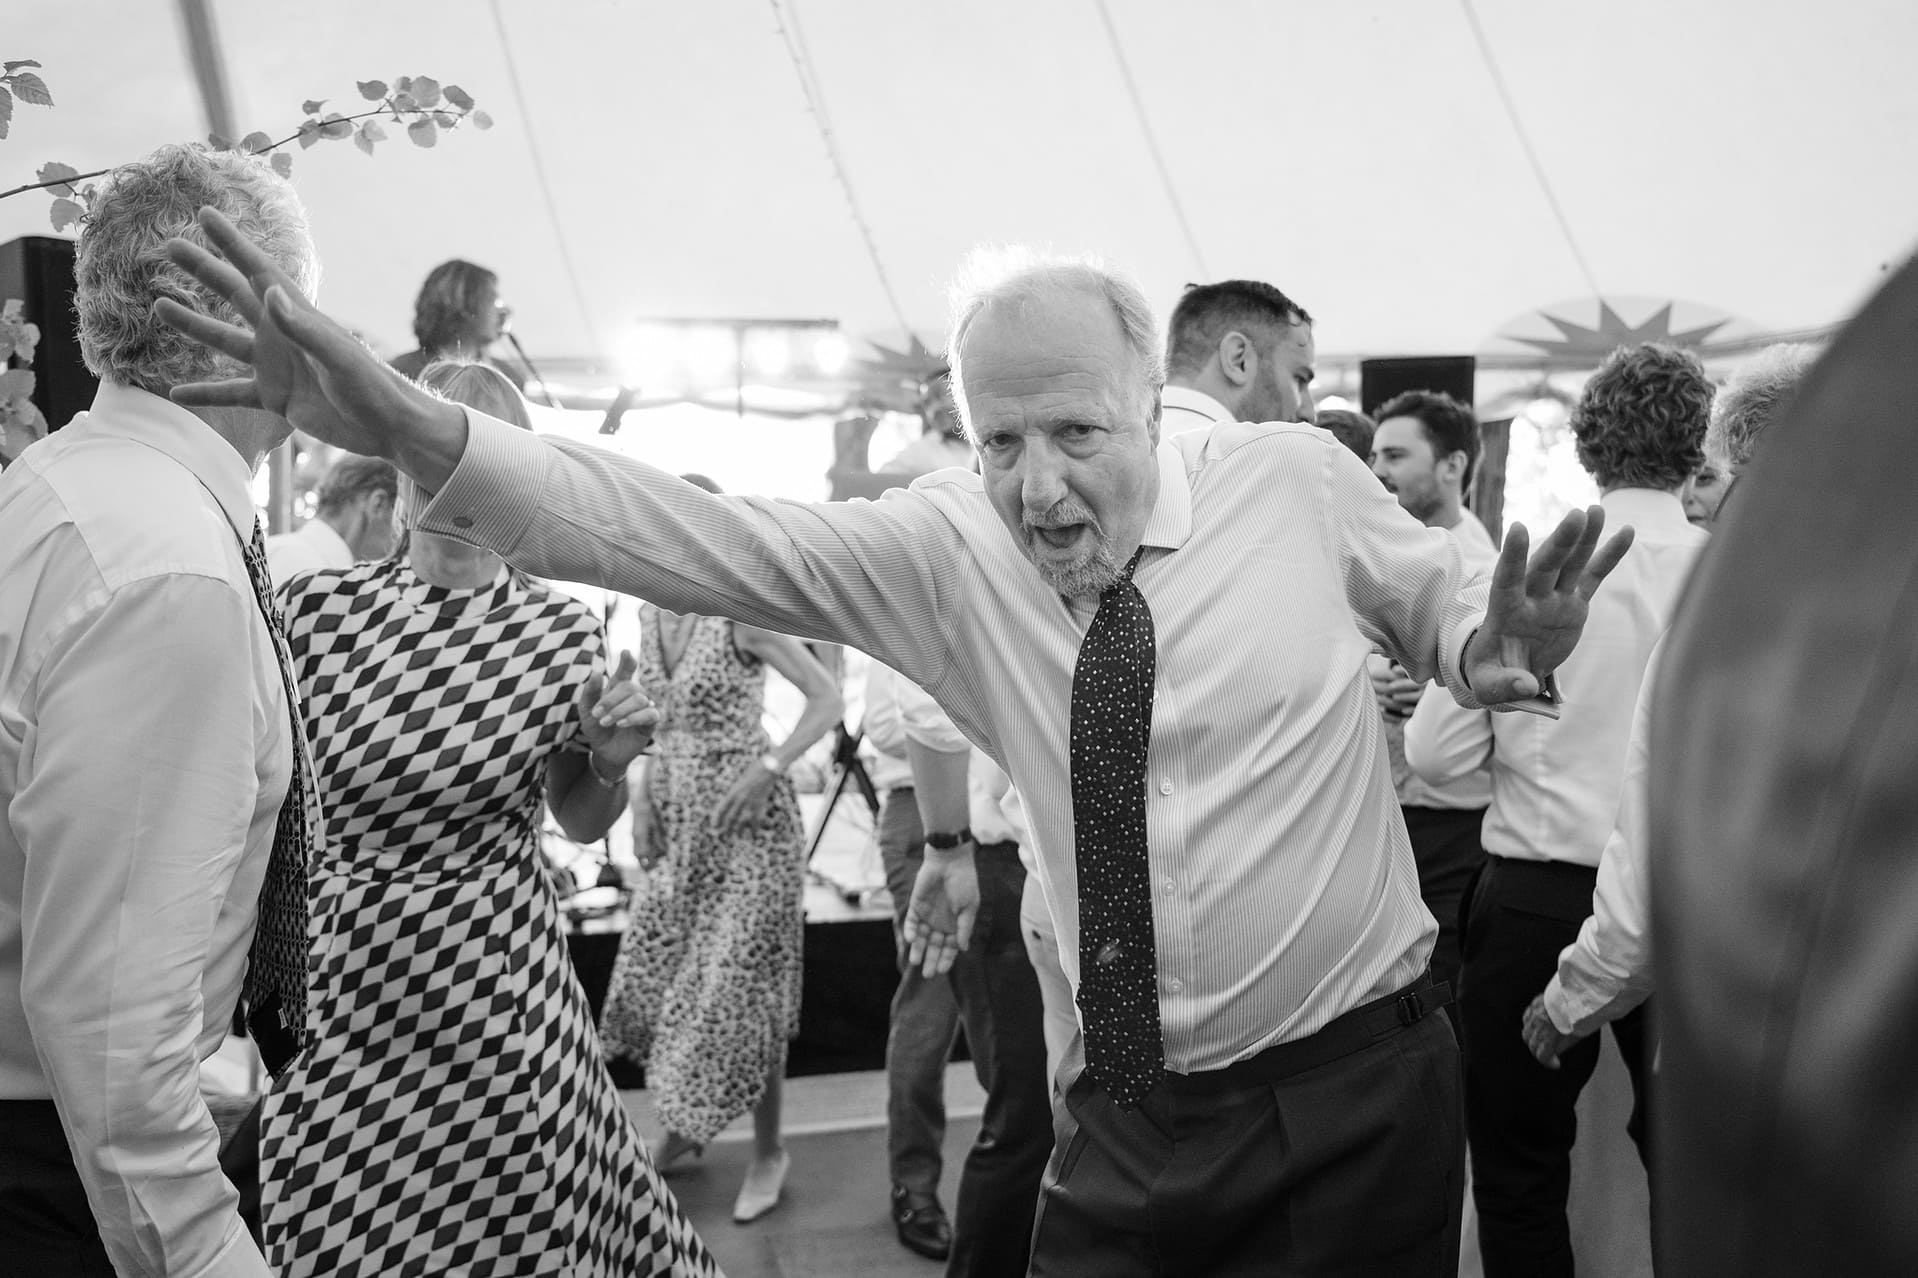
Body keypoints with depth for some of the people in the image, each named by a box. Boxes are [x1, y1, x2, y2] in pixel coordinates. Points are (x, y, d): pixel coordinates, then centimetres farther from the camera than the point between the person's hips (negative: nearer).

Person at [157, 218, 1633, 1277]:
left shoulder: (1297, 479, -7)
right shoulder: (946, 547, -5)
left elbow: (1446, 604, 9)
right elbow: (697, 536, -15)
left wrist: (1505, 653, -15)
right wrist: (416, 430, -26)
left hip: (1356, 1091, -1)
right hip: (1124, 1116, 1)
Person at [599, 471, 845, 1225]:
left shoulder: (741, 612, -14)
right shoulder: (650, 611, 6)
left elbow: (827, 699, -15)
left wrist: (768, 767, -24)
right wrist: (643, 796, 8)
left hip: (743, 816, -7)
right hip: (675, 815, 7)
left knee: (738, 986, -2)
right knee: (659, 975, 11)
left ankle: (768, 1149, 14)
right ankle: (684, 1127, 31)